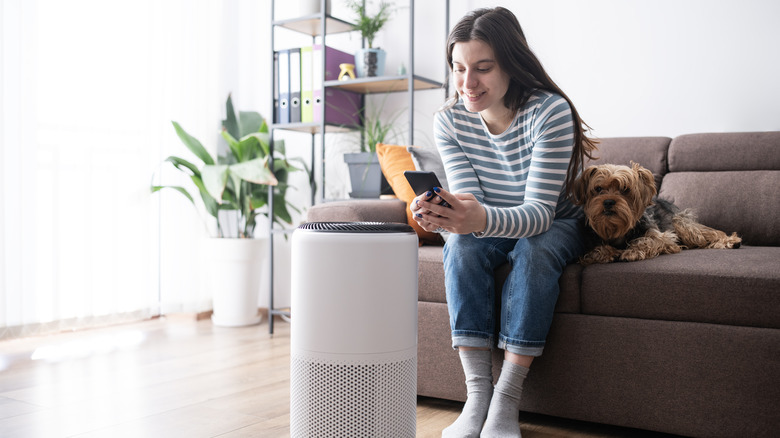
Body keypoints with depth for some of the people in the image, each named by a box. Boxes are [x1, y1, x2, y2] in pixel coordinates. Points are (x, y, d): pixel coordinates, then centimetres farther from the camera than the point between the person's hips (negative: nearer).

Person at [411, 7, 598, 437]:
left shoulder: (550, 111, -27)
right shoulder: (449, 120, -14)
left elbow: (540, 212, -33)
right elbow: (468, 202, -18)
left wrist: (481, 218, -54)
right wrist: (444, 213, -44)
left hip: (556, 227, -2)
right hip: (493, 228, 3)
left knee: (534, 252, -35)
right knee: (461, 246, -30)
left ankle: (507, 399, -29)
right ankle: (477, 393, -27)